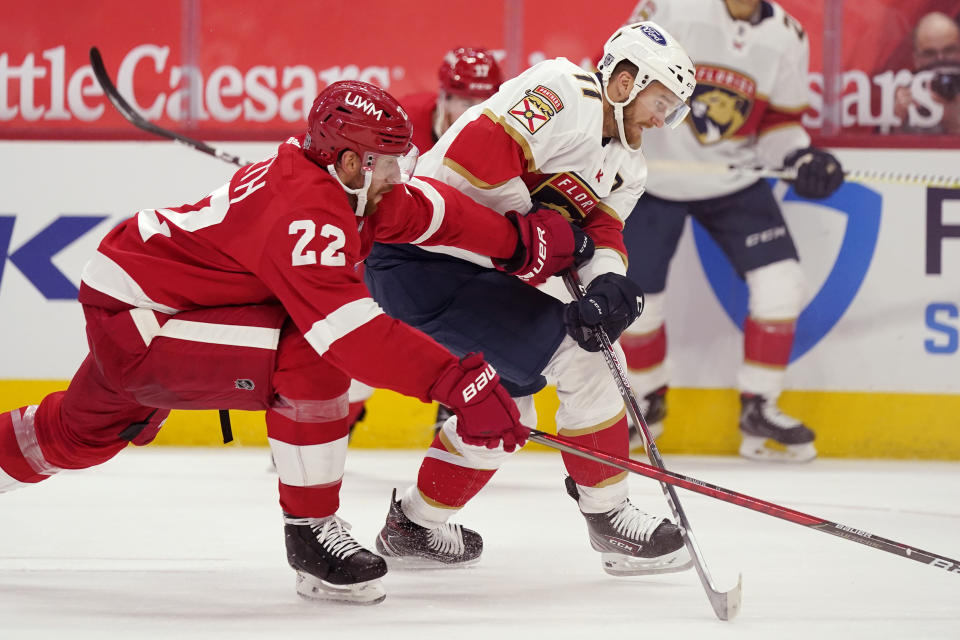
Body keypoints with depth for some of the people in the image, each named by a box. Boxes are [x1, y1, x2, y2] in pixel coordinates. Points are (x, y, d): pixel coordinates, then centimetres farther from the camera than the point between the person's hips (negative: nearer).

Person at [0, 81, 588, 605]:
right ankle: (311, 531, -13)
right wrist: (460, 381, -39)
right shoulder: (307, 210, -29)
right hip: (134, 319, -10)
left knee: (82, 434, 30)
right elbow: (352, 329, -37)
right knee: (309, 358, -24)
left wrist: (521, 239, 8)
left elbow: (425, 208, 14)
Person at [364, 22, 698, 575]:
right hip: (429, 252, -11)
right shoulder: (564, 94, -14)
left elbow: (602, 228, 3)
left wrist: (608, 281, -20)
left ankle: (414, 528, 35)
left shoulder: (626, 169, 16)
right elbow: (476, 148, -24)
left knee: (506, 411, 21)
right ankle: (609, 519, -3)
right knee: (576, 356, -12)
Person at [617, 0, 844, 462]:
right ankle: (646, 402, 29)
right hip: (654, 177, -2)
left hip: (734, 179, 3)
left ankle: (759, 412, 3)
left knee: (781, 282, -12)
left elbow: (778, 121, 3)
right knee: (636, 298, -1)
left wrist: (801, 159, -16)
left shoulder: (786, 38, -5)